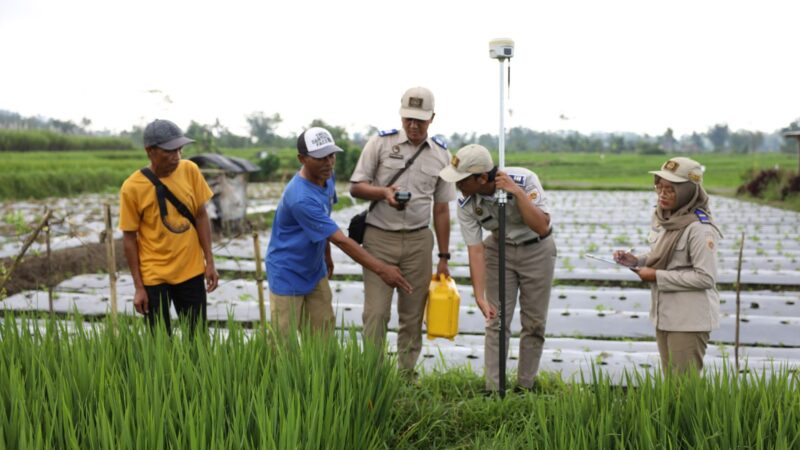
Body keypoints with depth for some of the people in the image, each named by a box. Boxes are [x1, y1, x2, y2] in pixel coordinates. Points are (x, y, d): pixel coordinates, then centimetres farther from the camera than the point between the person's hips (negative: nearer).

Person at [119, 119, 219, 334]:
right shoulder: (132, 187, -13)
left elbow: (201, 216, 3)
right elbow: (129, 238, -7)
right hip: (155, 277, -2)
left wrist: (209, 262, 0)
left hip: (191, 271, 3)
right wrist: (138, 287, -6)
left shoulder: (190, 170, -5)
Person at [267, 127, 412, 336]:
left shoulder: (327, 178, -5)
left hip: (314, 270, 8)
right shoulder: (301, 198, -33)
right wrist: (381, 269, -30)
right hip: (287, 275, -8)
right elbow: (340, 240, -32)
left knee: (323, 331, 10)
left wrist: (327, 256, 20)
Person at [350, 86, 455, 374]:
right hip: (379, 237, -2)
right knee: (376, 311, -5)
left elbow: (441, 210, 9)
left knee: (412, 313, 7)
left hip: (418, 240, 2)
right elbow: (355, 187, 1)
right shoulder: (380, 143, -1)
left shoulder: (441, 155, 6)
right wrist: (383, 192, -20)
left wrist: (444, 258, 8)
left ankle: (407, 373, 18)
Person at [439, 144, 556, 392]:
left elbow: (542, 227, -31)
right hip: (499, 249, 2)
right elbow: (475, 250, -20)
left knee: (534, 323, 4)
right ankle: (493, 390, 4)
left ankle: (525, 386, 18)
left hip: (536, 249, -1)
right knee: (497, 320, -3)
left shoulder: (524, 180, -28)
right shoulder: (466, 203, -20)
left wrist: (517, 192, -40)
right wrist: (480, 297, -28)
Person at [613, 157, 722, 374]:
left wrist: (658, 276, -20)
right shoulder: (664, 219, 6)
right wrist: (636, 261, -1)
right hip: (664, 315, 8)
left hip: (689, 319, -8)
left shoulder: (699, 228, -20)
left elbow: (705, 277, -23)